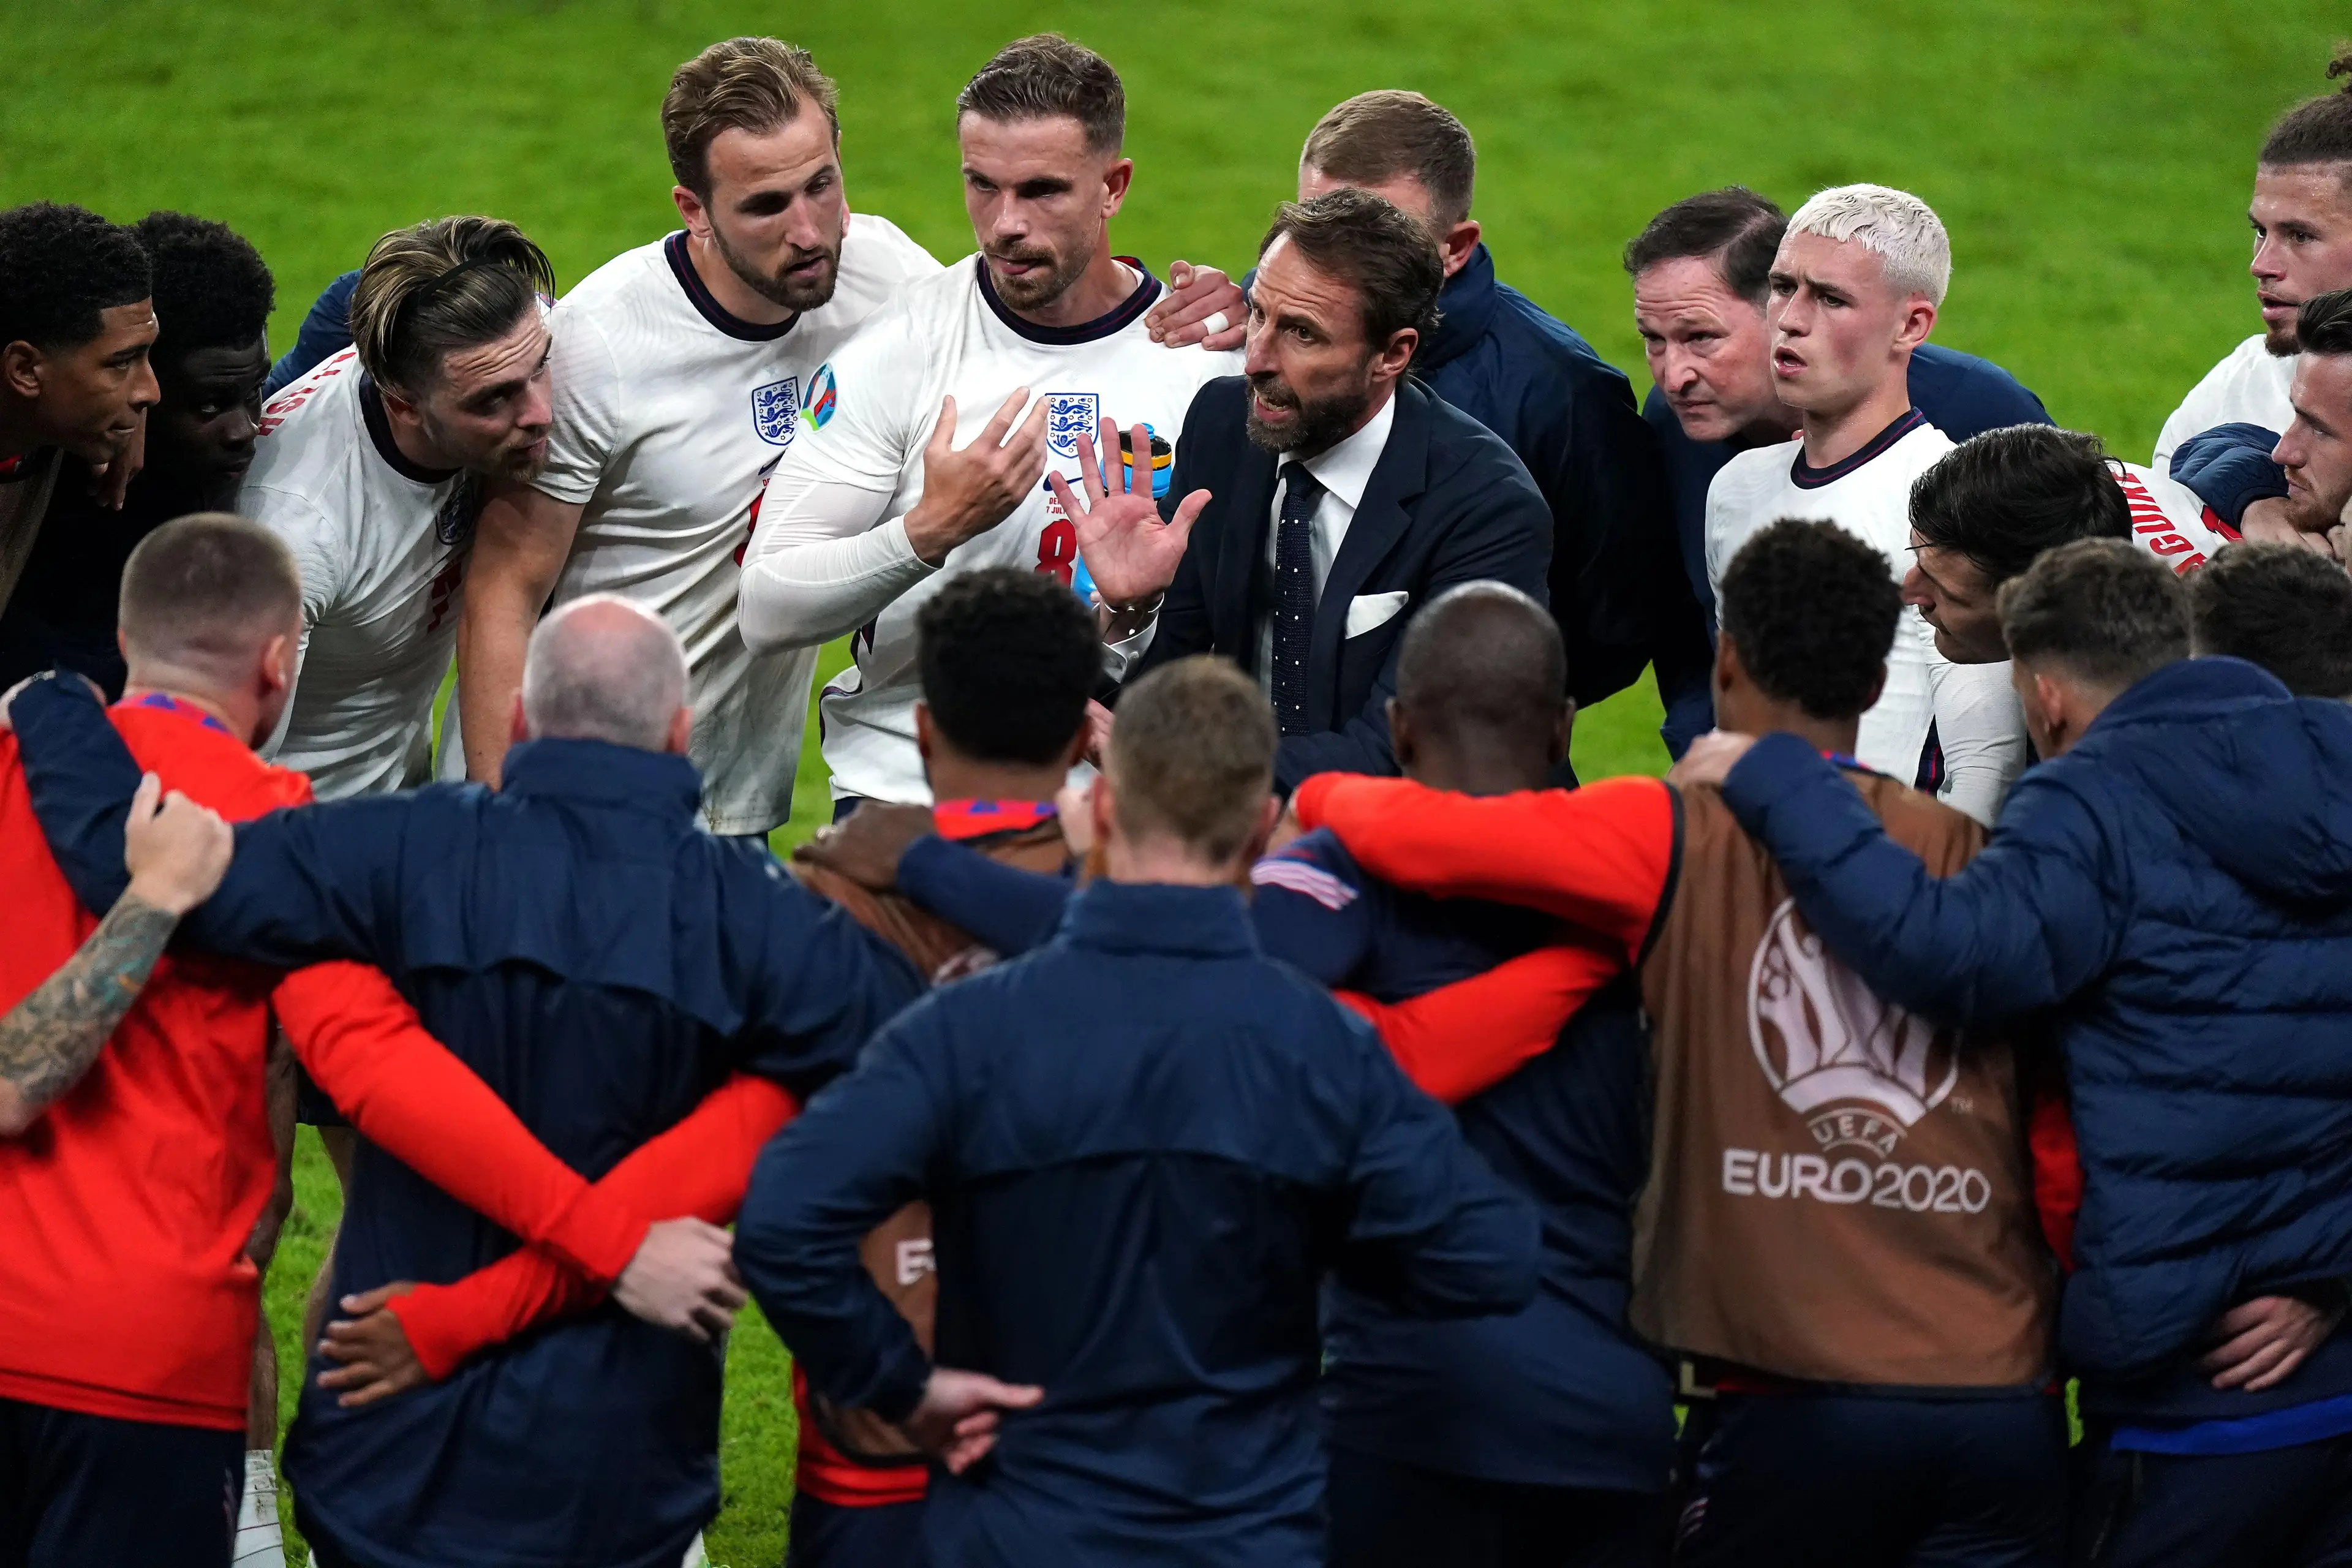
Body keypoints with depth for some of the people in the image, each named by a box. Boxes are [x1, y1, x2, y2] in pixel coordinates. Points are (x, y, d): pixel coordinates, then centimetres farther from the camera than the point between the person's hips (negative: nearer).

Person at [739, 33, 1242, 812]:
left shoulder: (1207, 364, 2)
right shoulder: (898, 351, -1)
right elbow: (768, 611, -6)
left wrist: (1140, 611, -17)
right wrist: (933, 528, -19)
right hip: (903, 784, -1)